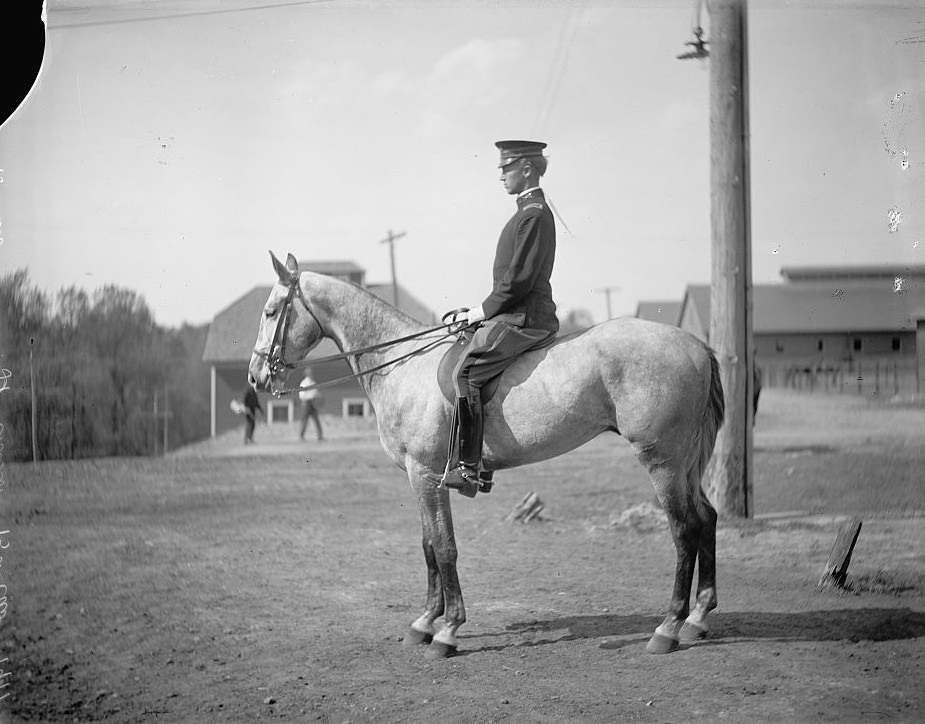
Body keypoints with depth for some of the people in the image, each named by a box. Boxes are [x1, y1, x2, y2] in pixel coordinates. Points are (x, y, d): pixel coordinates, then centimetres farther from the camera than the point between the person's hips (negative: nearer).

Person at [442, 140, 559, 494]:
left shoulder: (534, 215, -13)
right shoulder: (531, 211, 20)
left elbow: (519, 278, -19)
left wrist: (485, 310, -10)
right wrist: (485, 309, 16)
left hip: (522, 319, -11)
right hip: (518, 316, 11)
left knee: (465, 373, -21)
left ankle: (470, 468, -23)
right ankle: (485, 463, 14)